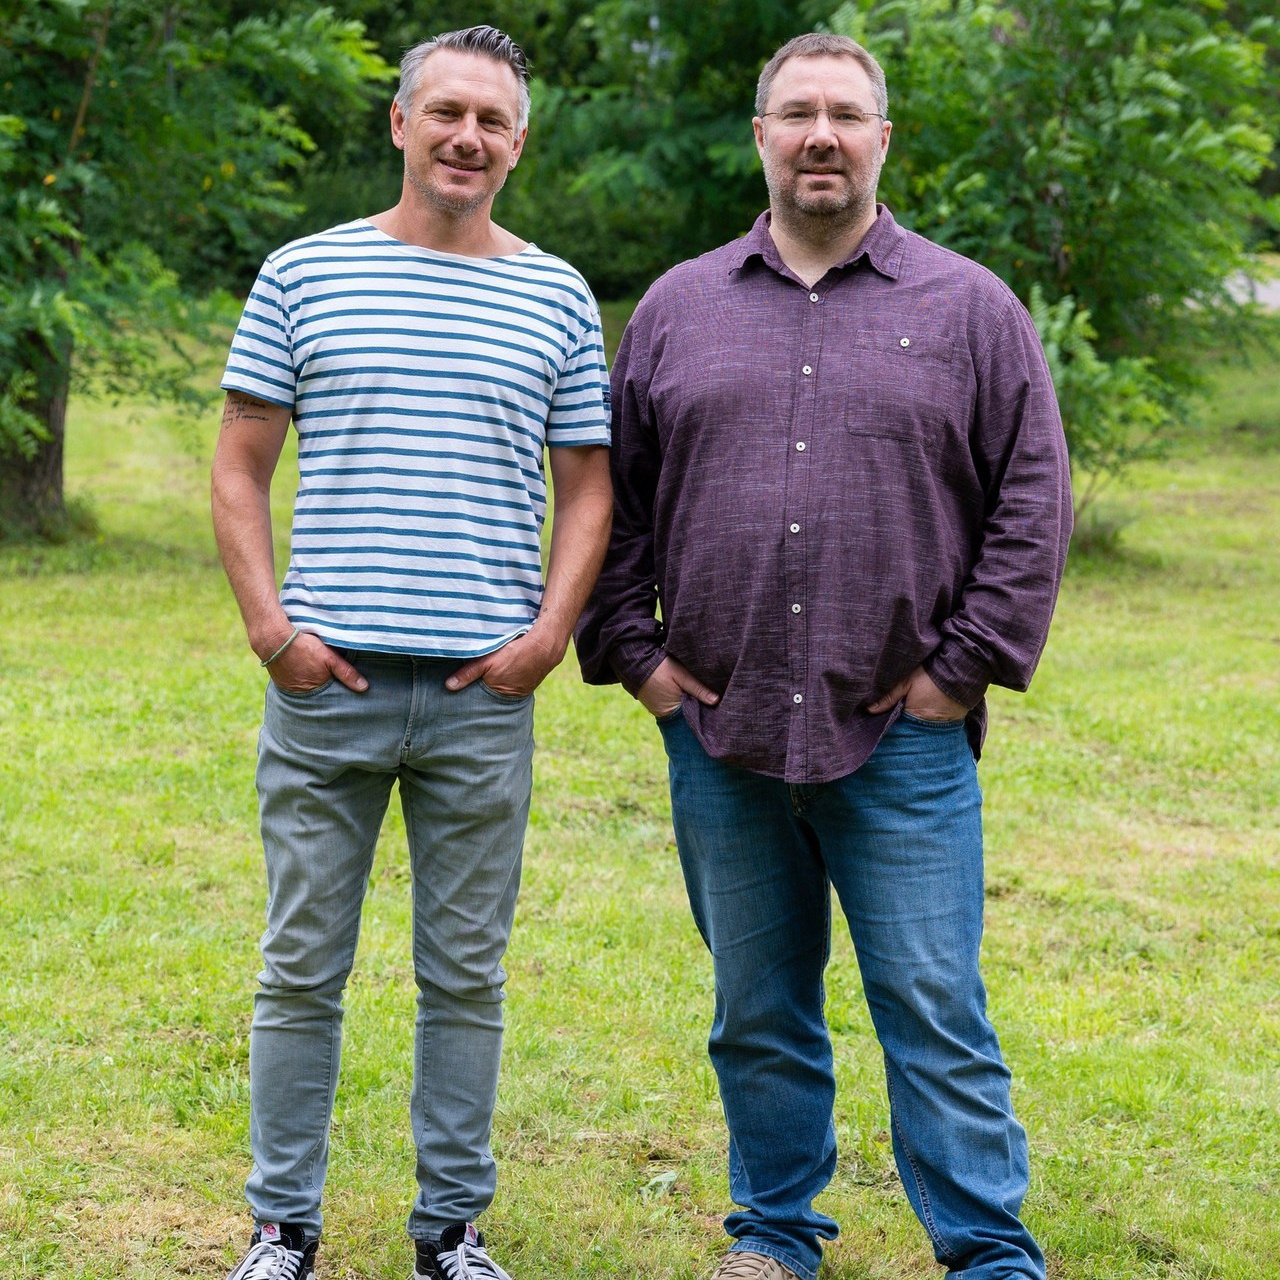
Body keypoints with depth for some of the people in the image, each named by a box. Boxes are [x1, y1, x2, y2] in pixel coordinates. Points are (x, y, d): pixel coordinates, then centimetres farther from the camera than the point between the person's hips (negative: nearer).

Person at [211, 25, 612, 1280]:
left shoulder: (557, 300, 8)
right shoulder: (304, 275, 5)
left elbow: (585, 488, 11)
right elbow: (239, 468, 5)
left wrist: (550, 632, -3)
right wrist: (268, 625, -5)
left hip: (484, 694, 1)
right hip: (326, 682, -1)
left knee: (465, 974, 9)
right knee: (301, 969, 5)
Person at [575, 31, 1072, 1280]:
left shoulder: (969, 309, 4)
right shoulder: (677, 309, 10)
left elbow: (1033, 500, 2)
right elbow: (611, 499, 14)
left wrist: (965, 663, -4)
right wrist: (631, 650, 5)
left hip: (902, 743, -3)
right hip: (719, 734, 3)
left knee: (937, 1021, -2)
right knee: (757, 1017, 13)